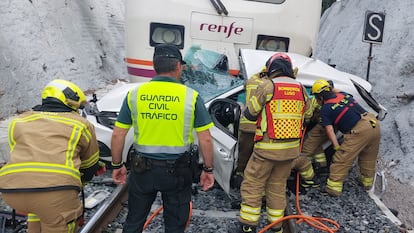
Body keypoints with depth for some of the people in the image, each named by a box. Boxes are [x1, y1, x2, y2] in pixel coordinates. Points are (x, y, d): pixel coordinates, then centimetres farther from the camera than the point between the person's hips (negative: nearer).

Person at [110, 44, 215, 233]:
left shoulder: (135, 94, -5)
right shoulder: (191, 96, -10)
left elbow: (118, 135, -2)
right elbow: (205, 139, -9)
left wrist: (117, 165, 11)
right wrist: (208, 169, 4)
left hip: (143, 168, 2)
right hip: (177, 170, -1)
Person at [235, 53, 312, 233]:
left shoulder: (267, 85, -8)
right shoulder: (301, 89, 6)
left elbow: (250, 113, -4)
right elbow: (307, 115, 17)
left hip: (267, 147, -5)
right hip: (291, 148, 5)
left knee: (253, 184, 6)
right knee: (278, 186, 17)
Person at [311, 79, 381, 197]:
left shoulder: (325, 110, 0)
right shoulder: (343, 94, 17)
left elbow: (330, 131, -5)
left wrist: (337, 147, -2)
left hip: (359, 131, -8)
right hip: (374, 123, 8)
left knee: (342, 159, 0)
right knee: (368, 158, 24)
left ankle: (334, 187, 2)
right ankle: (367, 181, 41)